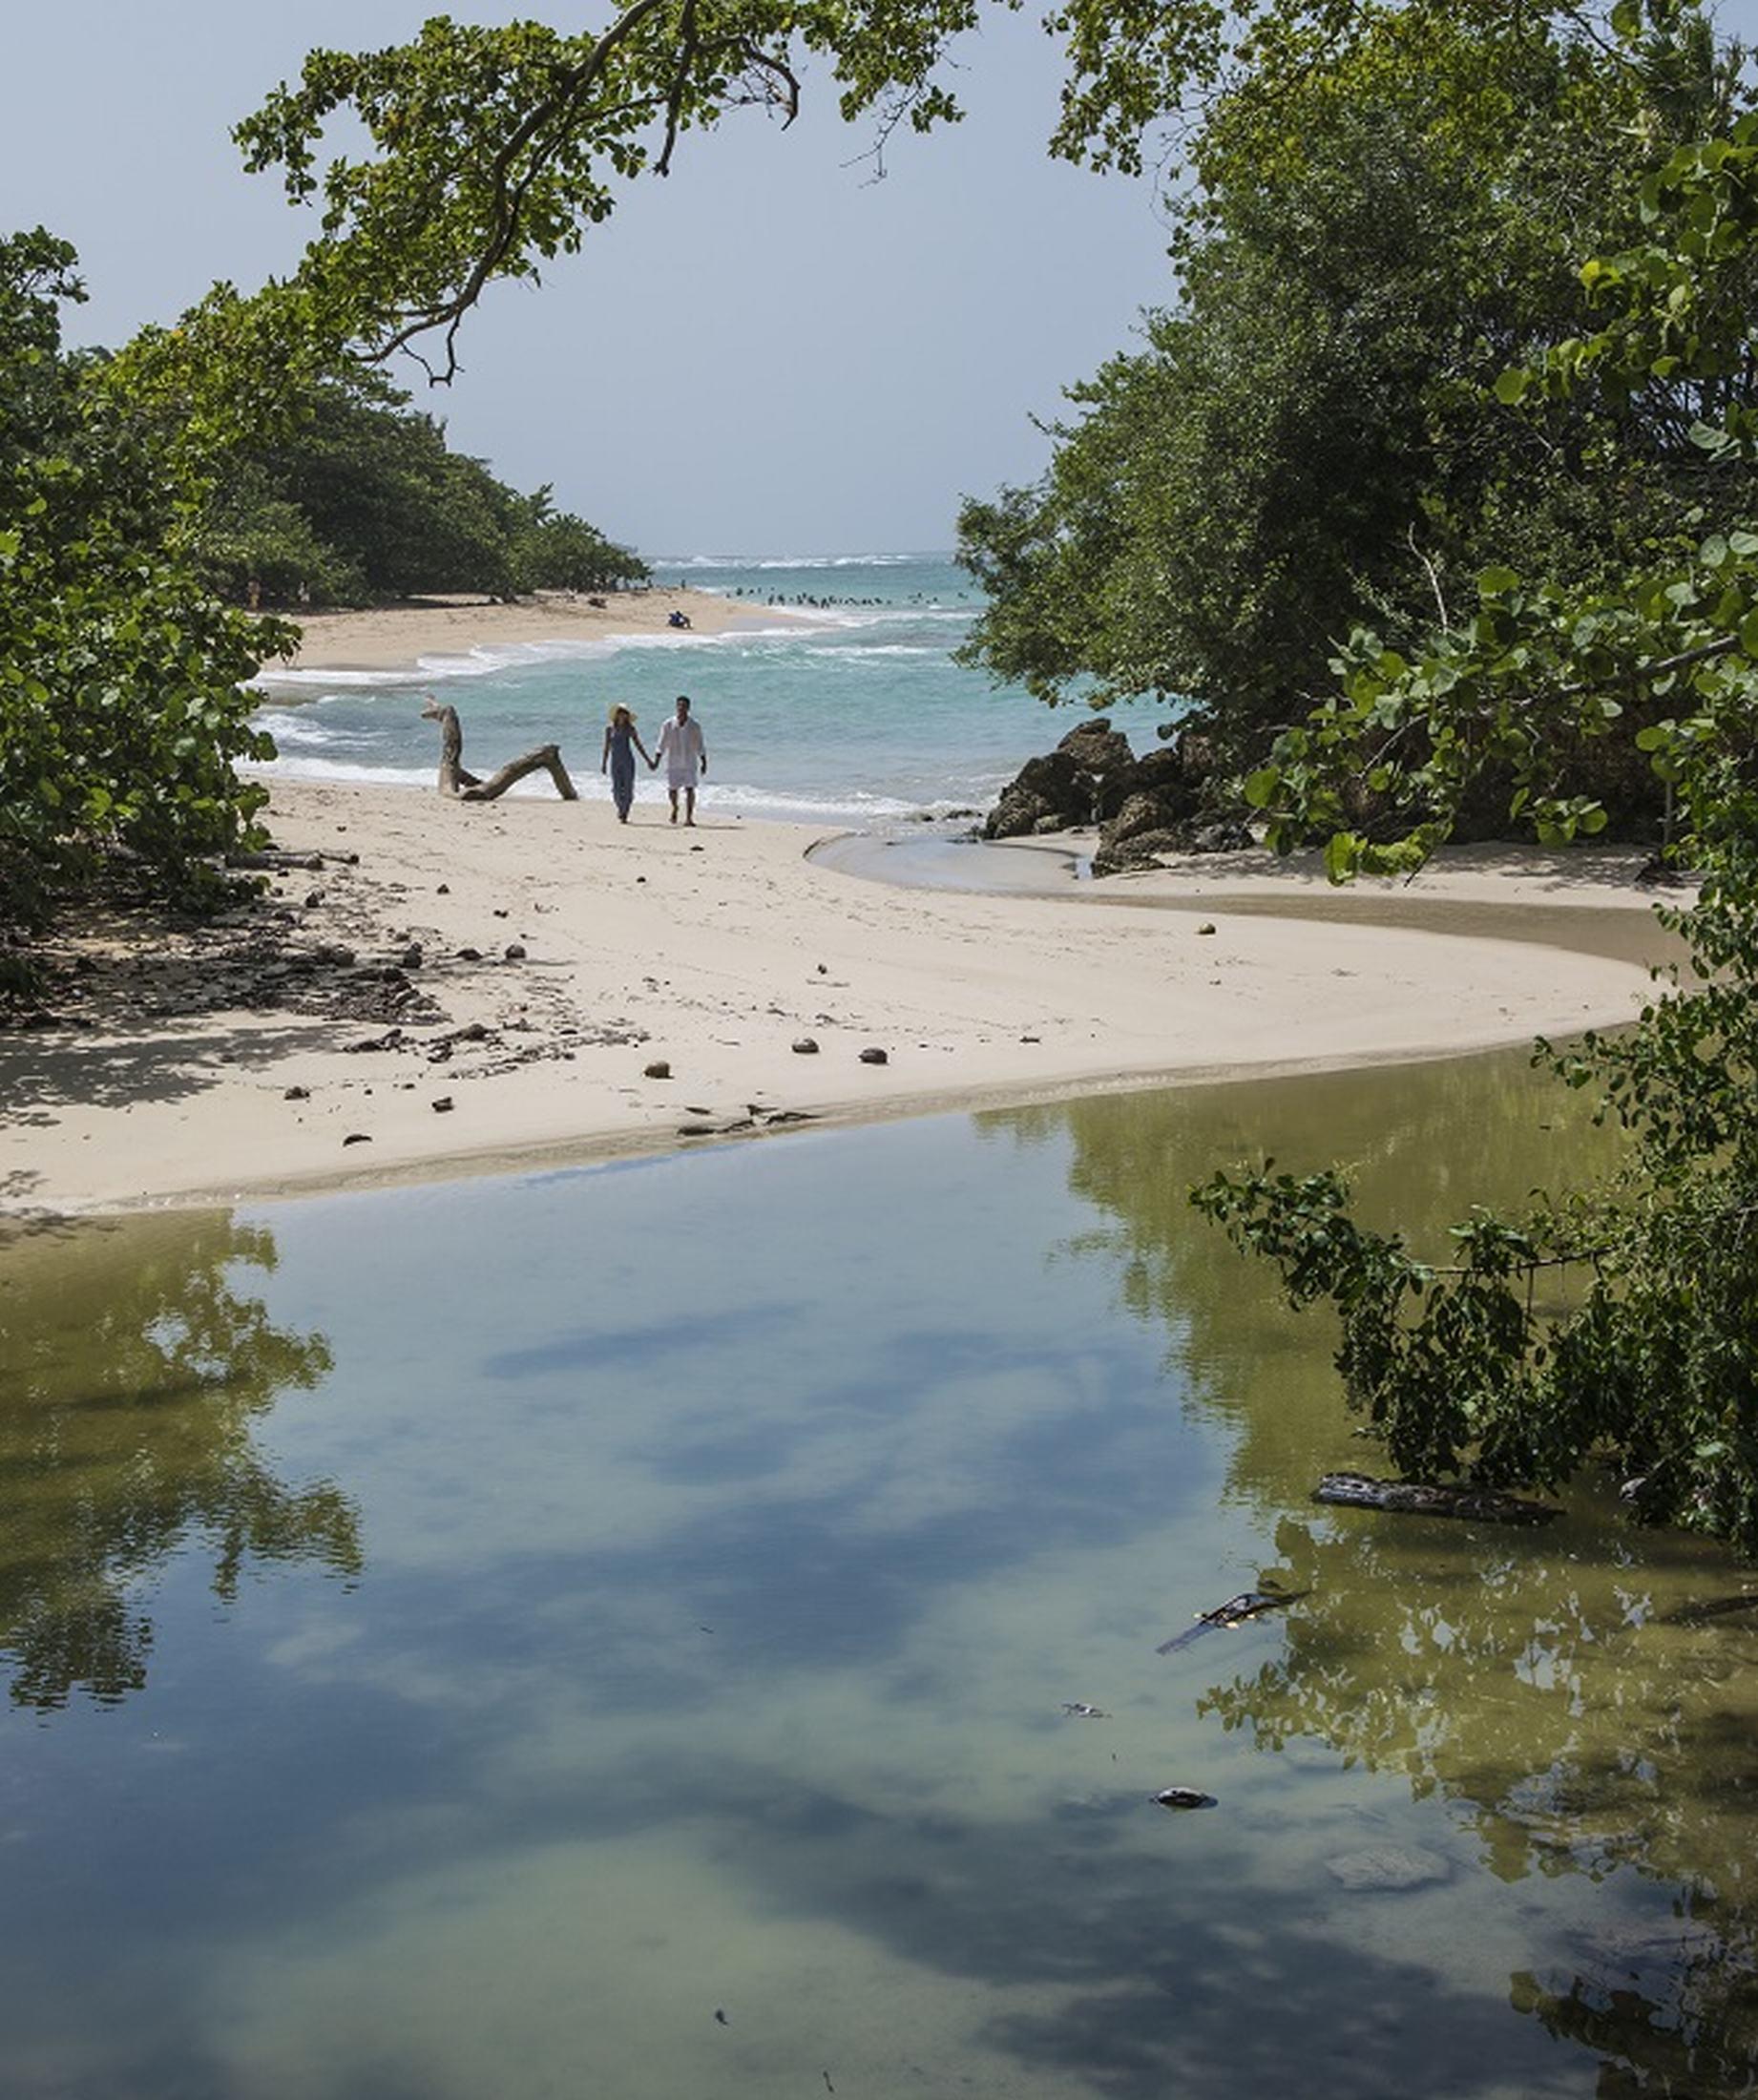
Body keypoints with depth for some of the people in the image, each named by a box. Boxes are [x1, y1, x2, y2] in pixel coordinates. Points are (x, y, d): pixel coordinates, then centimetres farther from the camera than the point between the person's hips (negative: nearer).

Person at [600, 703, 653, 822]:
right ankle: (621, 810, 23)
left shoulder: (630, 729, 2)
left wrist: (648, 760, 5)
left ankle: (624, 814, 5)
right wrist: (604, 763, 9)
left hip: (628, 761, -1)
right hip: (615, 761, 1)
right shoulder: (609, 728, 4)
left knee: (628, 788, -4)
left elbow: (638, 745, 7)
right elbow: (607, 747, 10)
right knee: (616, 789, -1)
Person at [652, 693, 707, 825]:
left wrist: (704, 762, 1)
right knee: (672, 789, 3)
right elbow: (662, 745, 3)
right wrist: (656, 761, -5)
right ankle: (675, 807, 34)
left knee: (690, 789, -10)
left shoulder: (695, 726, 1)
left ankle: (688, 817, -6)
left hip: (689, 763, 0)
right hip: (673, 763, 0)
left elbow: (700, 746, 7)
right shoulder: (669, 725, 0)